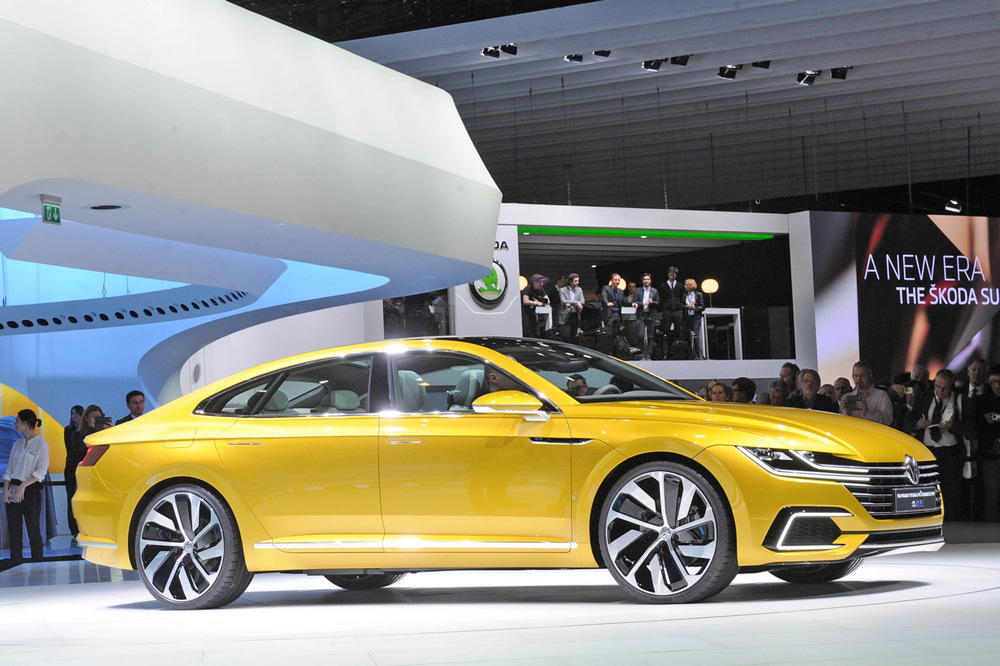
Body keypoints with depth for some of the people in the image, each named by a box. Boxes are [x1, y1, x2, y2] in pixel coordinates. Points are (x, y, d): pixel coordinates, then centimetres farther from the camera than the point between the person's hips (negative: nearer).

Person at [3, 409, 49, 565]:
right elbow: (9, 469, 11)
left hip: (30, 491, -6)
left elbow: (41, 471, -13)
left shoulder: (41, 444, -6)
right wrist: (6, 489, -3)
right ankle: (16, 568, 10)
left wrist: (23, 485, -20)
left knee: (33, 531, -1)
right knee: (14, 531, 5)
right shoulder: (18, 444, 14)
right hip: (13, 491, 6)